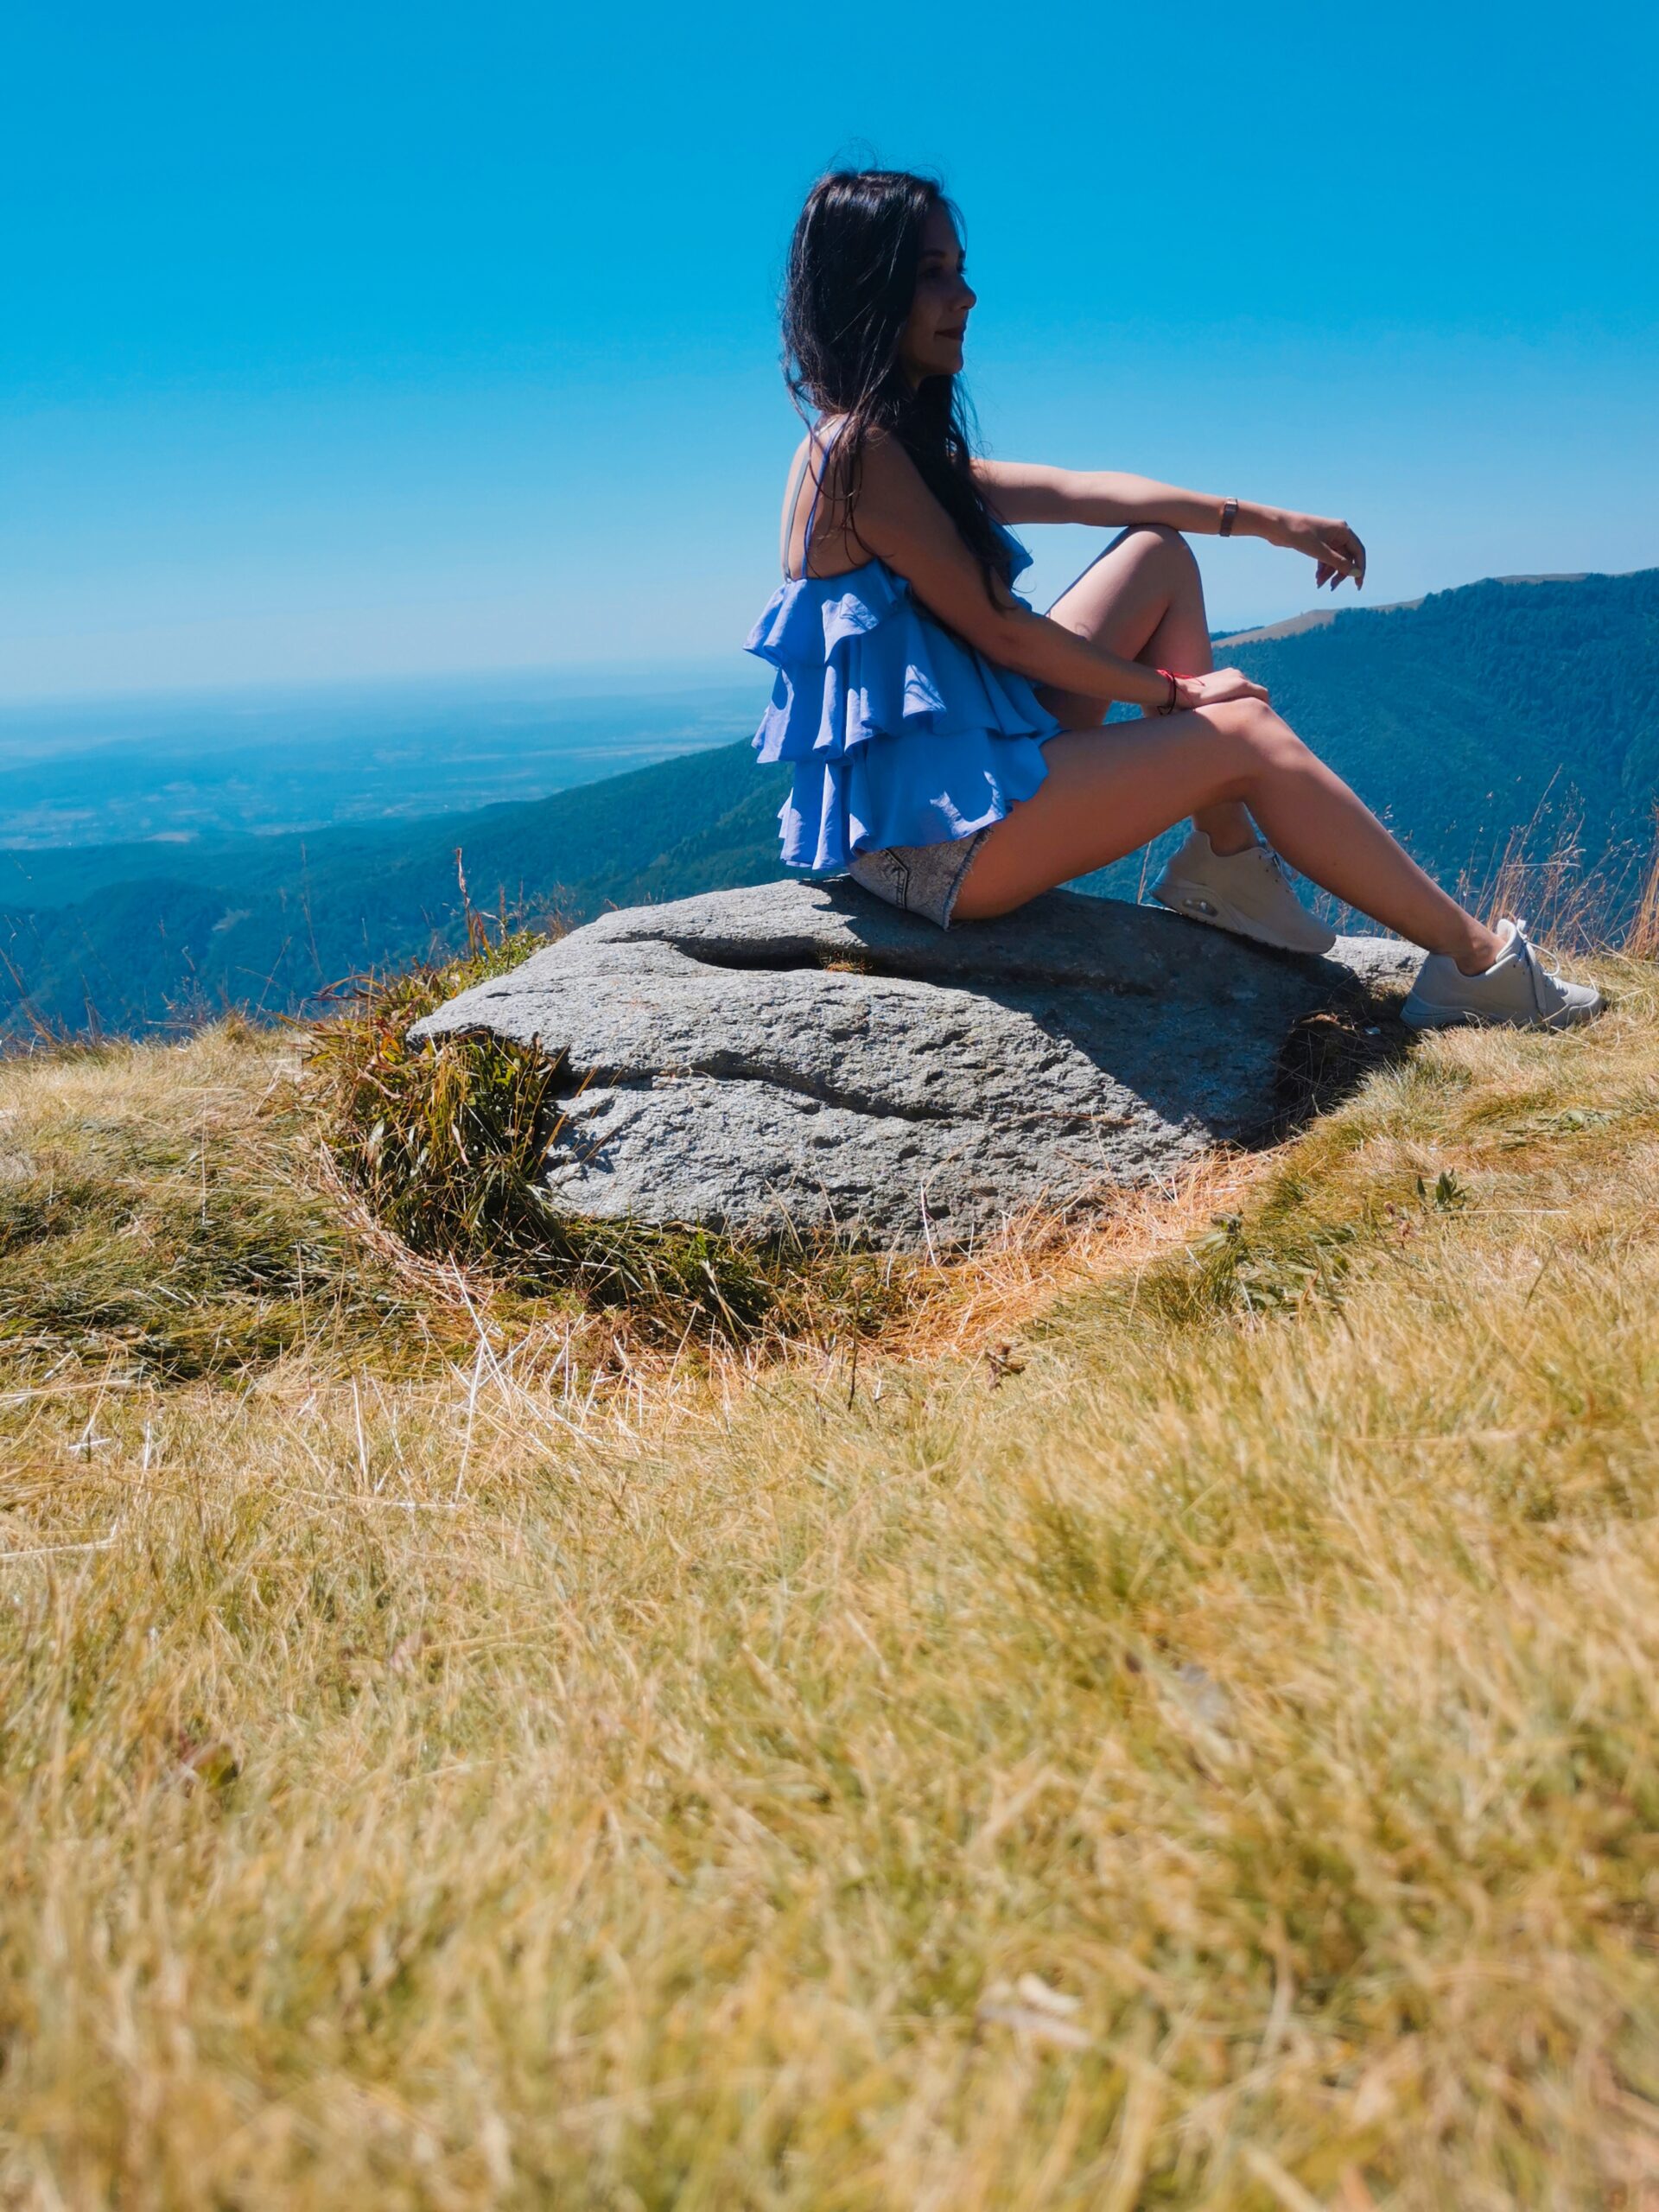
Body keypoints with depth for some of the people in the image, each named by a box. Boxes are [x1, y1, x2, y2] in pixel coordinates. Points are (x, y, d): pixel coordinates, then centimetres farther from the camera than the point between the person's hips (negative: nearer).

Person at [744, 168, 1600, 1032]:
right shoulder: (859, 450, -15)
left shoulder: (907, 446, 14)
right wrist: (1173, 690, -4)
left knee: (1158, 554, 13)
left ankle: (1227, 863, 7)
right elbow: (1000, 632, -15)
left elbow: (1082, 493, 17)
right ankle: (1476, 961, 6)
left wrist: (1268, 521, 16)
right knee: (1246, 733, -5)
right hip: (924, 833, -10)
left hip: (954, 779, 10)